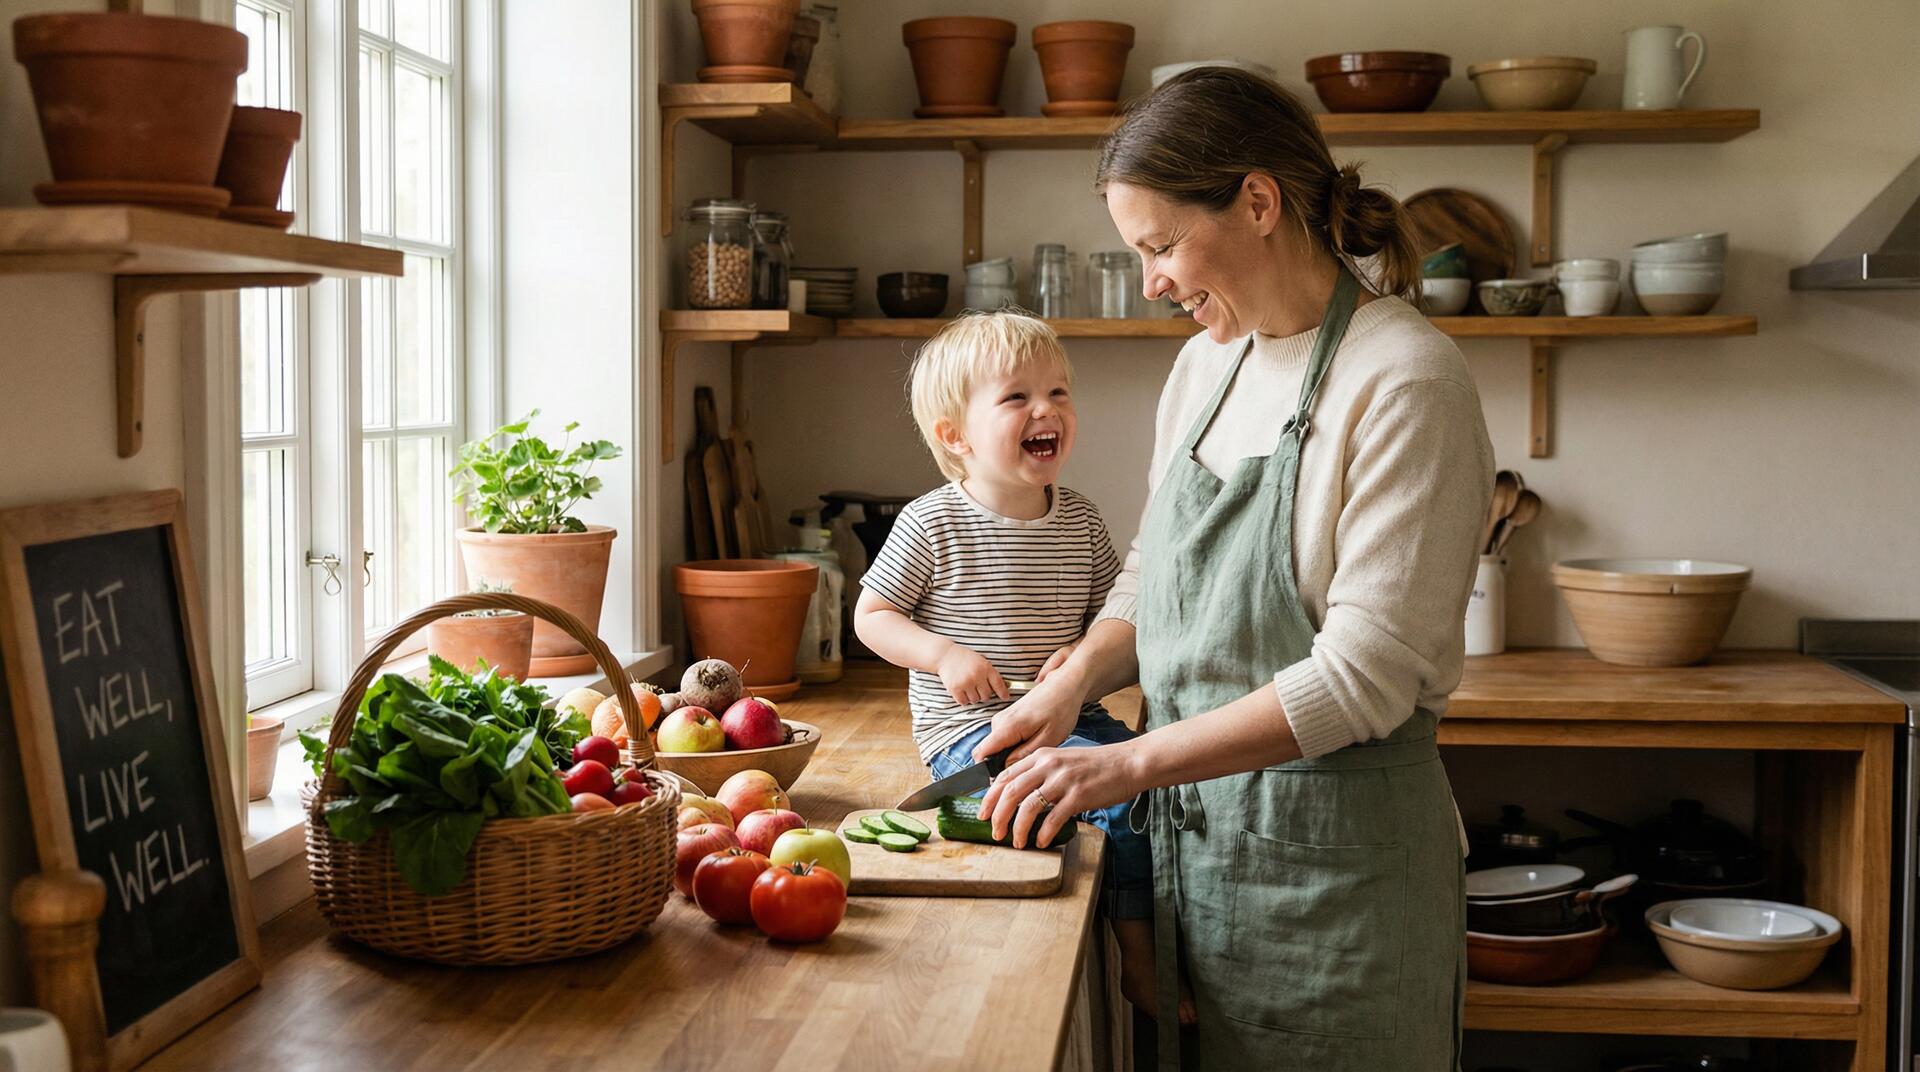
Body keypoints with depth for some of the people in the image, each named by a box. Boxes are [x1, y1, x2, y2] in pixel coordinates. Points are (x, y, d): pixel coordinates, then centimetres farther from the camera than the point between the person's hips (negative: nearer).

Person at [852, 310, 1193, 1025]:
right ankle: (1138, 959, -9)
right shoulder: (932, 523, -6)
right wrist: (945, 655, -15)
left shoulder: (1079, 521, 7)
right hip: (968, 727, -5)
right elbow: (871, 616, 1)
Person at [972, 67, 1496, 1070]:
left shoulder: (1406, 385, -16)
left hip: (1333, 855, -7)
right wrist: (1076, 678, -1)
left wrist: (1134, 761, -22)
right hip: (1186, 828, 7)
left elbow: (1364, 678, -21)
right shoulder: (1207, 363, 8)